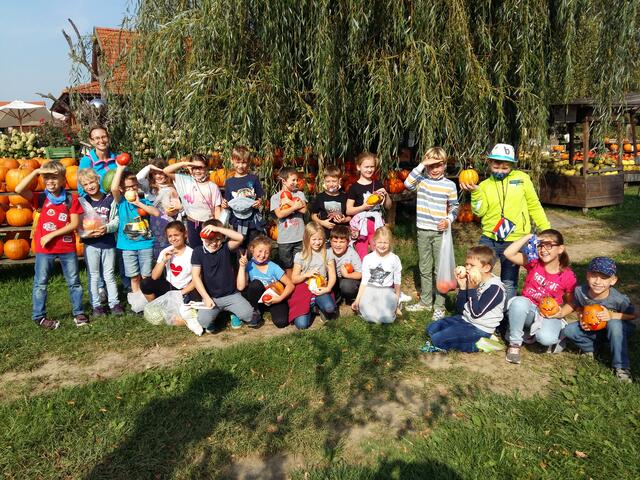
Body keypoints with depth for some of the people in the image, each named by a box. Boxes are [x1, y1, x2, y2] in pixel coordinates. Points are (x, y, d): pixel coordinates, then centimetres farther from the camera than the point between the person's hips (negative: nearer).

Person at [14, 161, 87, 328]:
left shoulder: (71, 198, -3)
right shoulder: (41, 198, -2)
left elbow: (75, 223, -9)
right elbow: (19, 189, -19)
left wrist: (52, 234, -14)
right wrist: (36, 171, -18)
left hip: (67, 247, 0)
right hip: (44, 248, 0)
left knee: (74, 282, 10)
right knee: (40, 283, 9)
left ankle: (78, 312, 24)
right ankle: (39, 316, 22)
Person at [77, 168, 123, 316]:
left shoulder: (109, 199, -1)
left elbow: (116, 220, -2)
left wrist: (107, 228, -20)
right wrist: (88, 233, -21)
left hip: (108, 242, 0)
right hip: (91, 244, 0)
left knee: (109, 275, 10)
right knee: (94, 276, 9)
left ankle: (114, 303, 18)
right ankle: (96, 305, 18)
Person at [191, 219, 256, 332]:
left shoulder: (225, 248, -4)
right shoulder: (198, 252, -3)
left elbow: (240, 238, -23)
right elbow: (196, 276, -7)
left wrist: (217, 228, -30)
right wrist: (206, 298, -14)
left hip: (231, 294, 0)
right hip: (210, 296, 0)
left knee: (248, 314, -19)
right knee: (203, 321, -23)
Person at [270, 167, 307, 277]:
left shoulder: (300, 194, 7)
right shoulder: (275, 197, 0)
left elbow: (304, 210, -8)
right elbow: (280, 214, -13)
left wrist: (288, 202, -11)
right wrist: (295, 206, -11)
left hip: (300, 237, 1)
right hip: (284, 239, -1)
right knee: (288, 267, 9)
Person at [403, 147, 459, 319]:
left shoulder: (449, 185, 0)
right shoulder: (422, 179, 2)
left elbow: (454, 207, 5)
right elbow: (408, 183, -18)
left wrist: (448, 220, -13)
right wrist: (422, 165, -18)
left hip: (440, 232, -2)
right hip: (423, 231, 2)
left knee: (440, 270, 3)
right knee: (425, 269, 14)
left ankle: (439, 306, 13)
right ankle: (425, 301, 27)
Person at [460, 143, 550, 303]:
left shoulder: (522, 178, 3)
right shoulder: (485, 185, 6)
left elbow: (534, 206, 7)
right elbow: (479, 211, -7)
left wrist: (546, 230, 5)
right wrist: (475, 192, -20)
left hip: (515, 241, -1)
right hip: (489, 239, 1)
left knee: (509, 284, 9)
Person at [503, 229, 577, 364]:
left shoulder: (568, 276, -9)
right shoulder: (534, 262, -8)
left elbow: (570, 303, 4)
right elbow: (508, 254, -23)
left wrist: (561, 313, -16)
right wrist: (529, 237, -25)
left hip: (550, 314, -1)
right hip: (528, 310, 1)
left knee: (546, 338, -34)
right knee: (519, 302, -36)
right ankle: (515, 343, -17)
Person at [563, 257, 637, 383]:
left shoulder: (619, 299, -30)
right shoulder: (580, 290, -23)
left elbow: (633, 315, -13)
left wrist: (612, 315, -31)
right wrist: (582, 318, -23)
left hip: (616, 329, -3)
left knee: (614, 324, -38)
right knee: (569, 330, -21)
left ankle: (621, 367, -24)